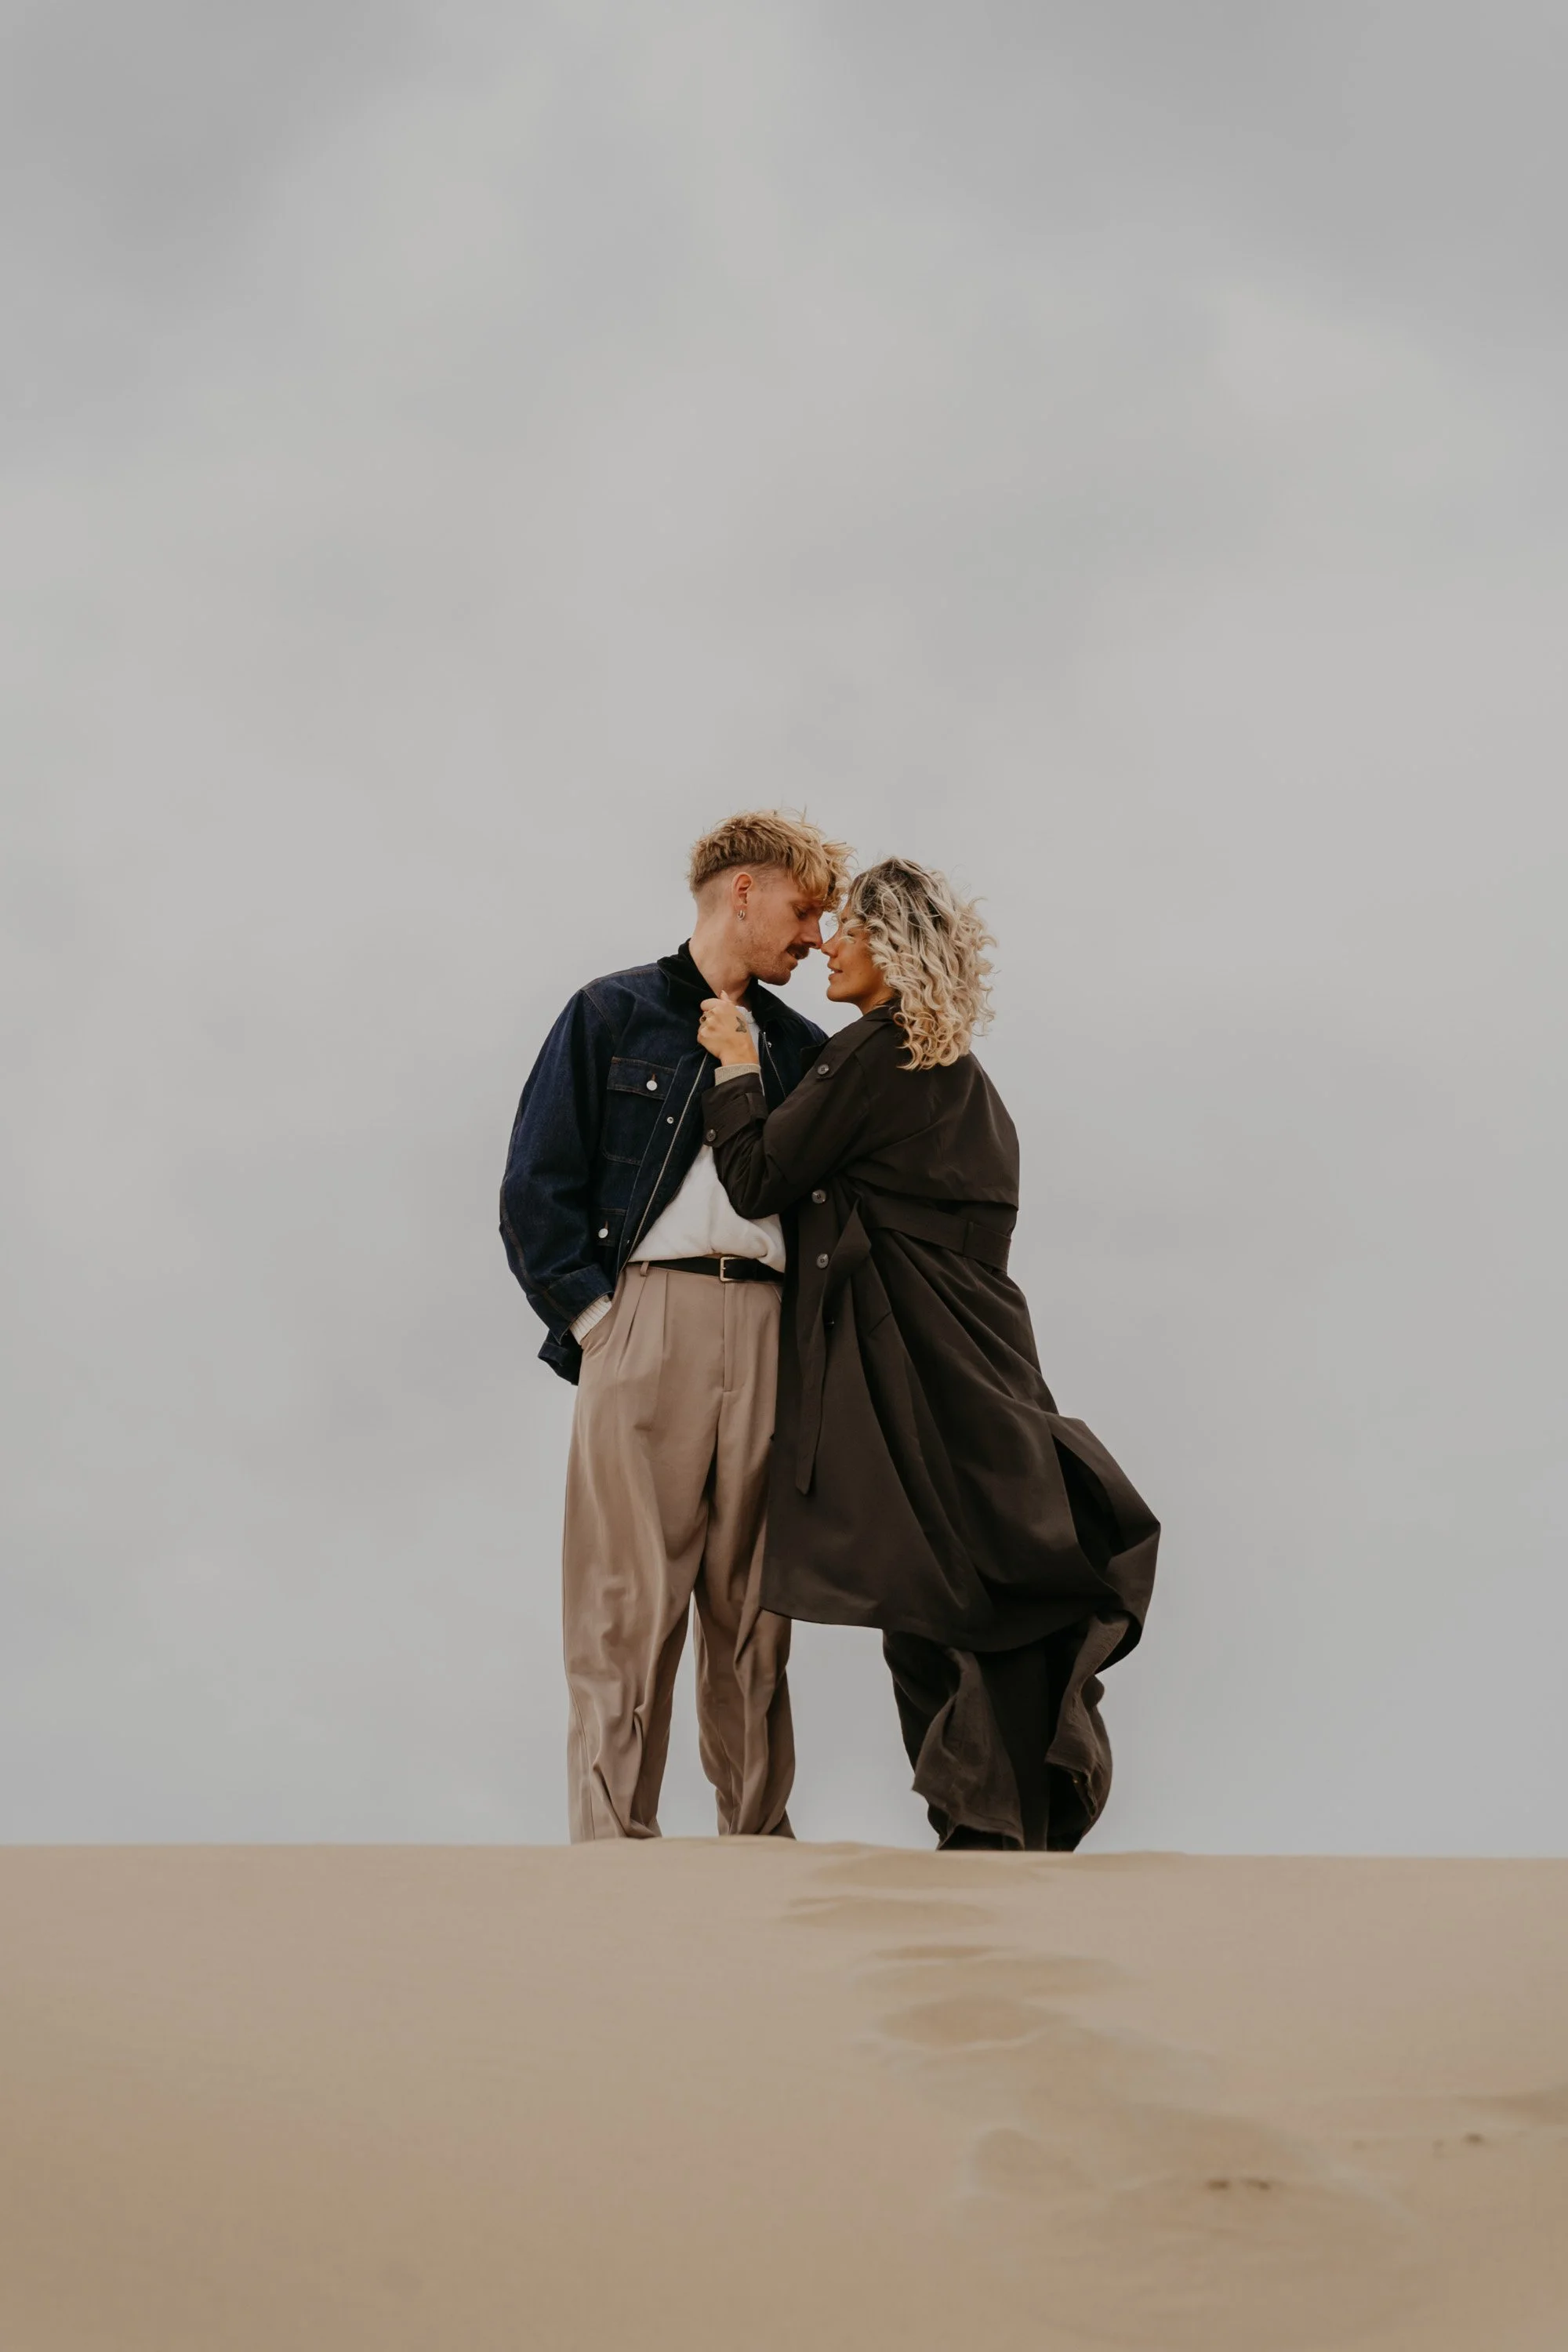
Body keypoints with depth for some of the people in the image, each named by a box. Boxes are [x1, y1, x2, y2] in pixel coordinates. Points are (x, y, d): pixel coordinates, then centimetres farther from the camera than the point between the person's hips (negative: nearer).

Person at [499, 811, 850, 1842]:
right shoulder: (612, 1015, 8)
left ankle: (759, 1832, 12)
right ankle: (612, 1842, -1)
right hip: (647, 1321, -4)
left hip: (769, 1333, 4)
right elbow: (535, 1187, 2)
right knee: (630, 1600, -5)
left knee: (753, 1600, 6)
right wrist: (593, 1315, -7)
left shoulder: (802, 1048, 21)